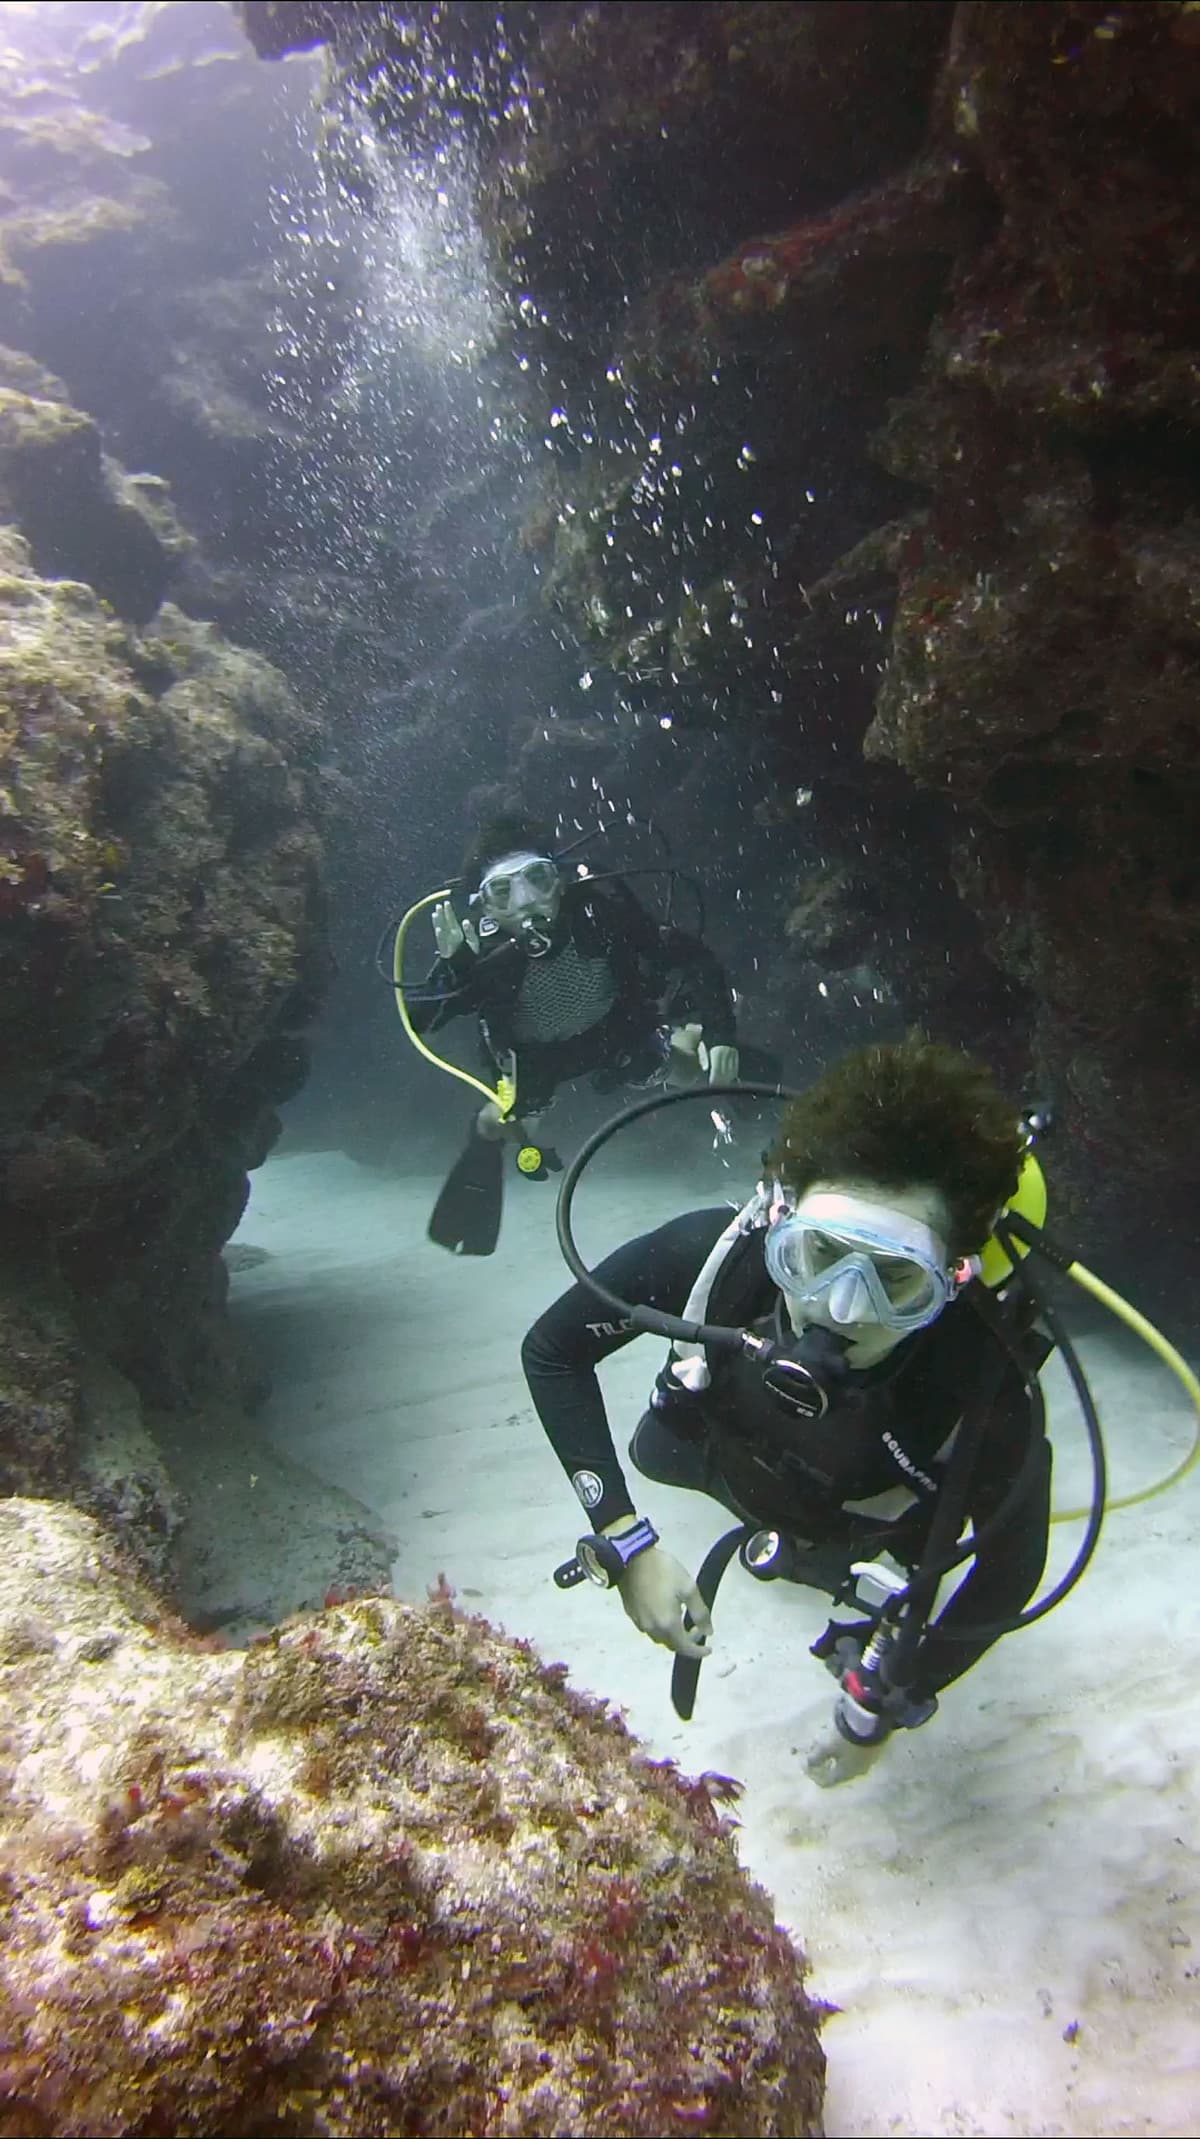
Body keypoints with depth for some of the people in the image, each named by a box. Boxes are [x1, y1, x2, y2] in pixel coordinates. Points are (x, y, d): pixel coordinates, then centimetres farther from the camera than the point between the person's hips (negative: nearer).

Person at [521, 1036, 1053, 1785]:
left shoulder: (991, 1399, -46)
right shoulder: (713, 1253, -44)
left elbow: (1012, 1565, -24)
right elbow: (552, 1350, -25)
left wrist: (884, 1713, -15)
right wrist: (626, 1541, -30)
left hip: (862, 1537, -2)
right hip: (730, 1451, 2)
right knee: (653, 1455, 33)